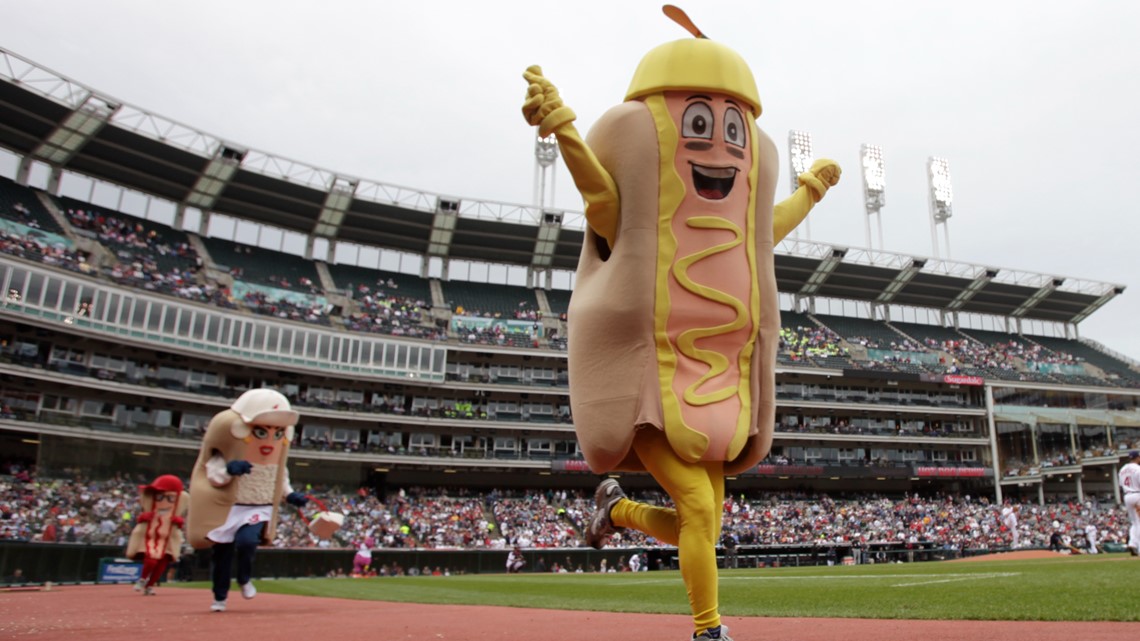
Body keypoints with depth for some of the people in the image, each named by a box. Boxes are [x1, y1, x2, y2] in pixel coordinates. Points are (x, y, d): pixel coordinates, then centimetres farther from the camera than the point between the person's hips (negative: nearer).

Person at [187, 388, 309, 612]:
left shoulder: (280, 445, -2)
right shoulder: (227, 445, -17)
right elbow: (212, 474, -14)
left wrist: (290, 495, 1)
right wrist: (228, 470, -35)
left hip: (260, 509, 1)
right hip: (227, 508, -1)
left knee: (246, 541, -24)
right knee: (223, 553, 9)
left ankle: (244, 579, 7)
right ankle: (219, 598, 33)